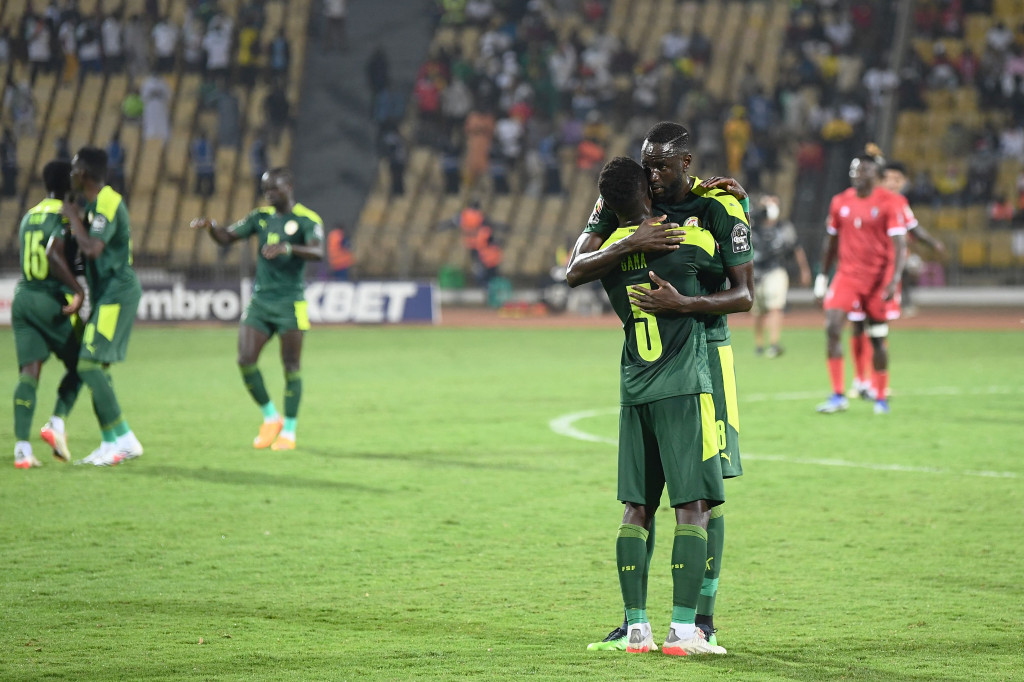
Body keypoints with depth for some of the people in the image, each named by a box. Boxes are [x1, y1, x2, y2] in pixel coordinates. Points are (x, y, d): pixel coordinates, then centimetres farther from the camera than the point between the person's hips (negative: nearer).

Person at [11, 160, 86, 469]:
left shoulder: (29, 216, 15)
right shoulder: (66, 216, -9)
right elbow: (54, 254, -24)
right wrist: (78, 290, -22)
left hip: (22, 295, 6)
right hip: (52, 300, -6)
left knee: (29, 371, 0)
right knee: (79, 365, 12)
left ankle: (22, 447, -11)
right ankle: (57, 423, -5)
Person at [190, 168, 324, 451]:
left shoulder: (307, 220, -5)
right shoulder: (262, 217, 12)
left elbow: (317, 252, -22)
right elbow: (227, 237, 11)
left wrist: (288, 248, -40)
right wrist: (210, 226, -11)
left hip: (290, 302, -5)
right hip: (260, 299, 5)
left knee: (291, 366, -3)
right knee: (245, 360, -7)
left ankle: (289, 431, 8)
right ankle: (270, 418, 12)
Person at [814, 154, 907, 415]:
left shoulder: (889, 203, -8)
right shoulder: (840, 202, 5)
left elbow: (899, 244, -11)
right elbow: (831, 242, 16)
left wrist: (895, 279, -22)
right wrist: (822, 276, 16)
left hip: (879, 278, -3)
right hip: (847, 274, 3)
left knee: (878, 339, 6)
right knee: (832, 328, -15)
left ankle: (881, 398, 21)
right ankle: (838, 395, -11)